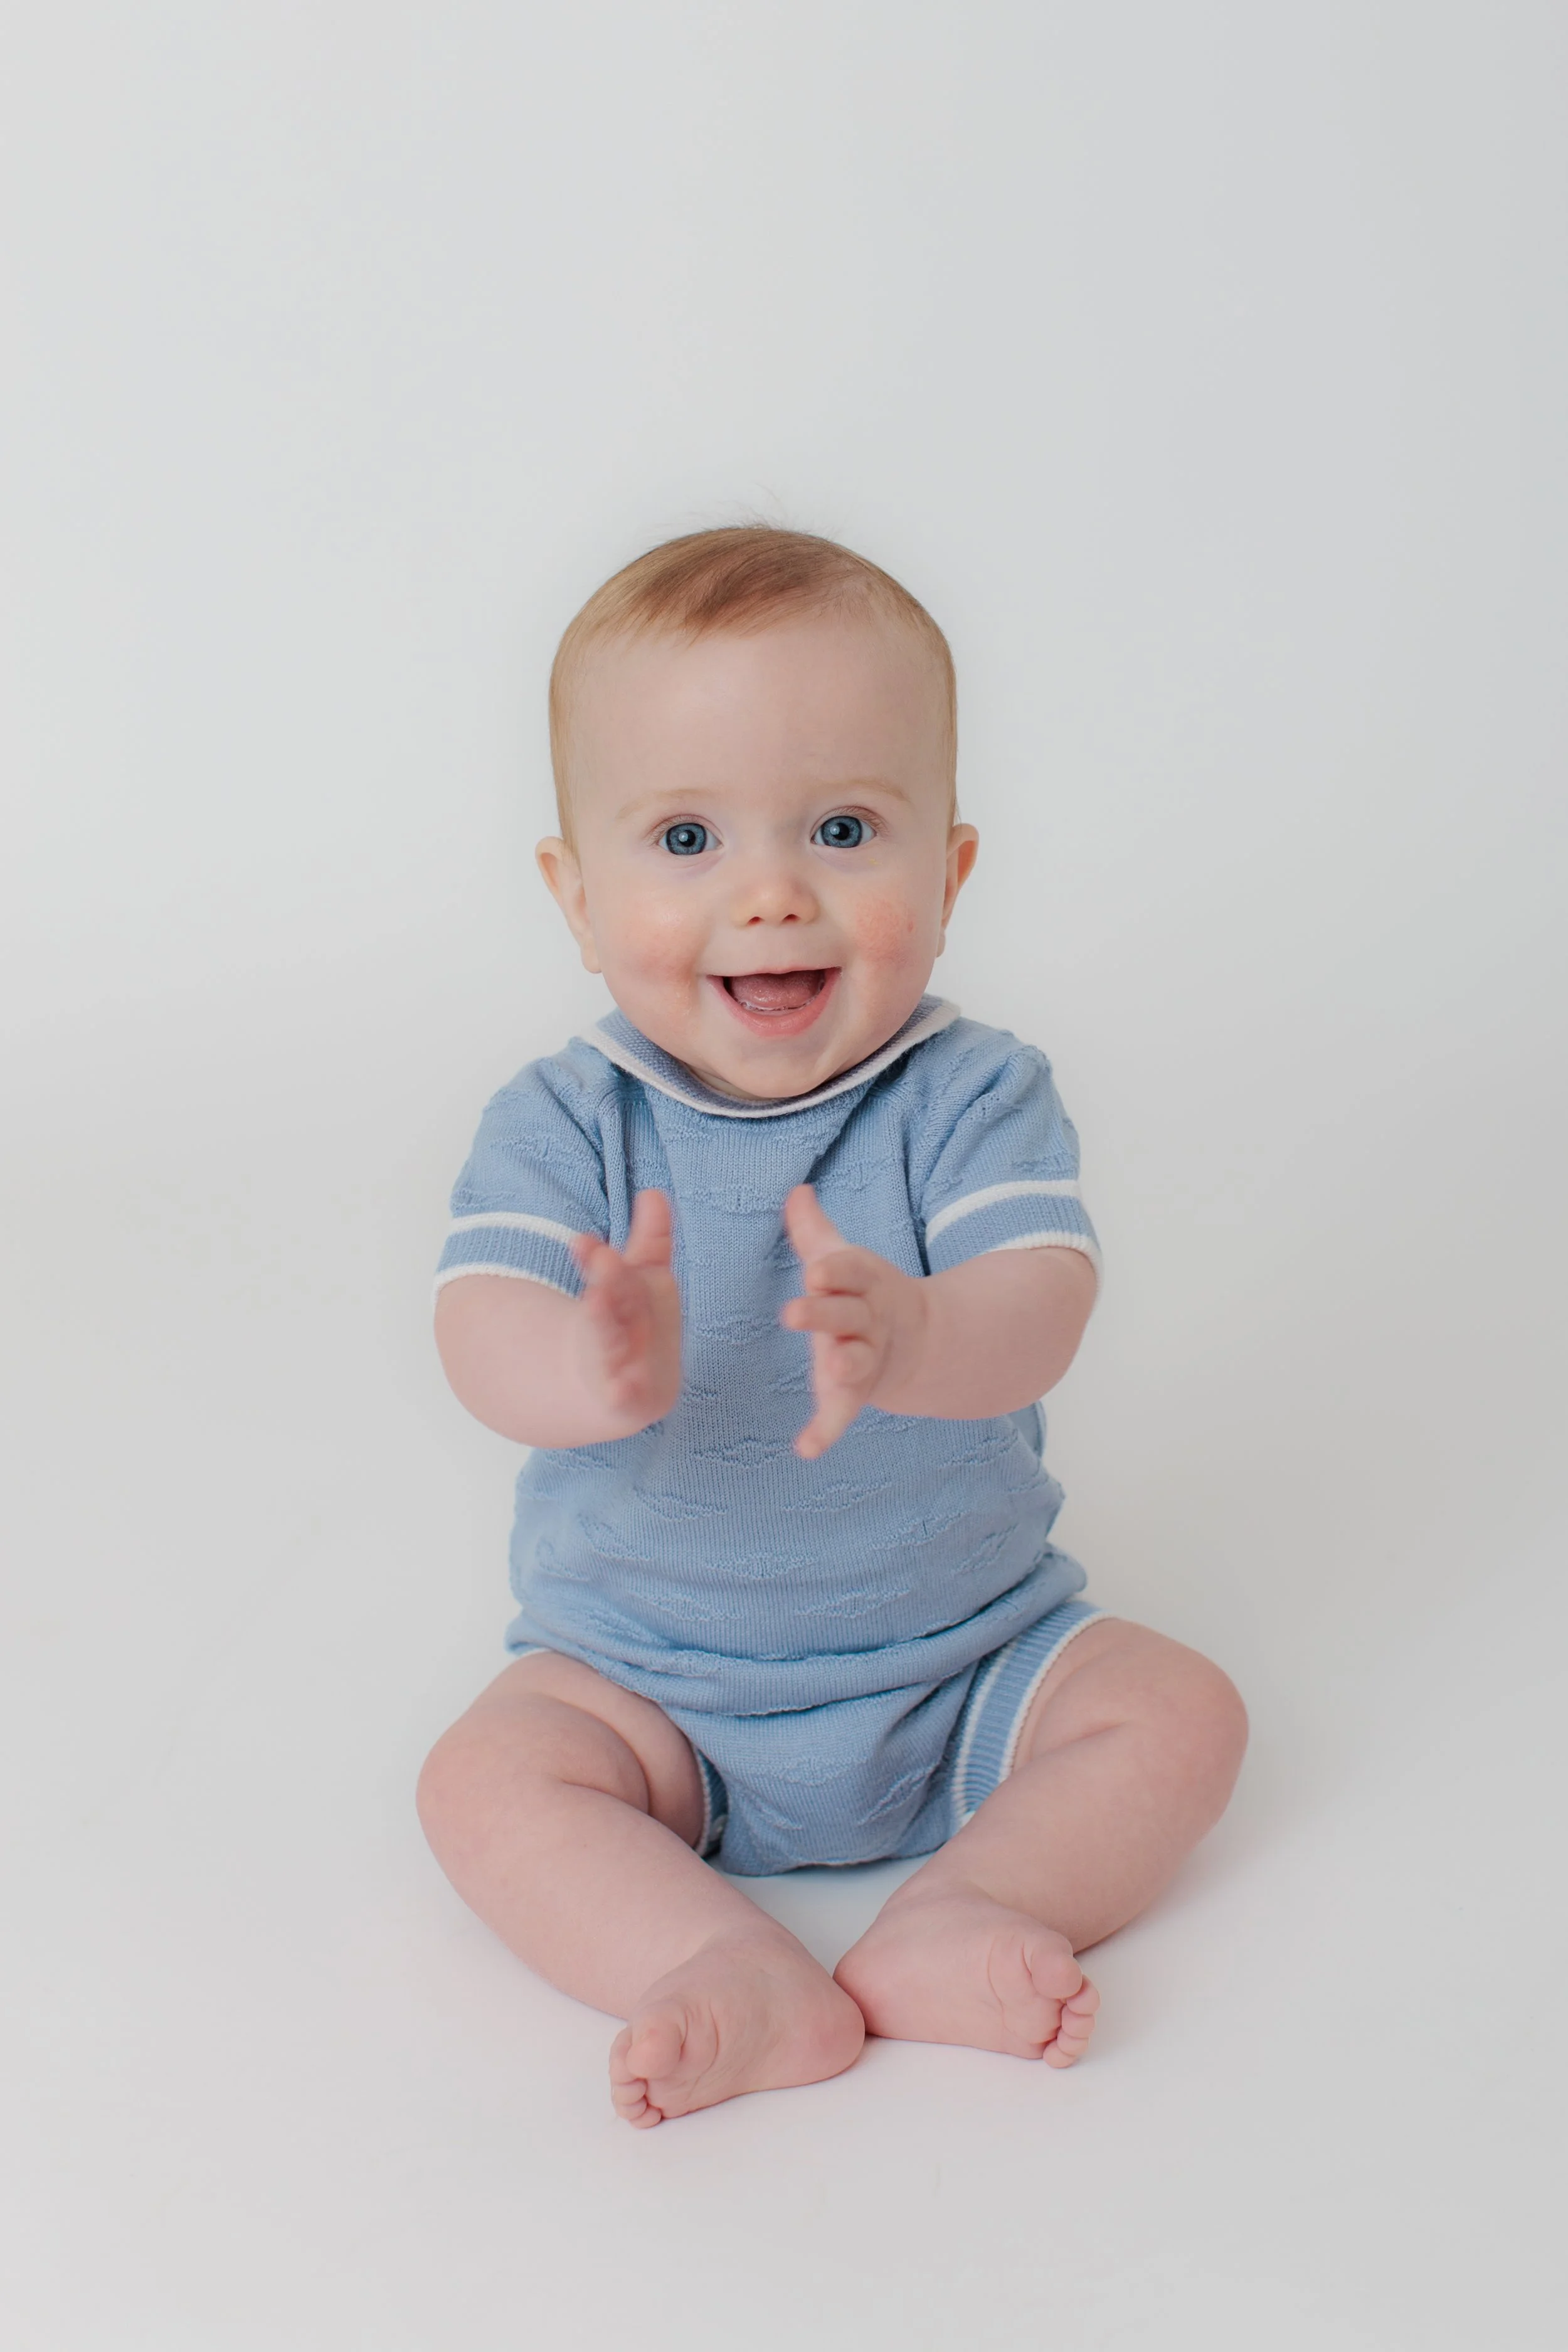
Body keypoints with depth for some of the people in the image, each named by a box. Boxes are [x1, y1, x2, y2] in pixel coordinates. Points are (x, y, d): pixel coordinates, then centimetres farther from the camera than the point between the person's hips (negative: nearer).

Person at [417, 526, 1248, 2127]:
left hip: (967, 1658, 1)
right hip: (646, 1680, 0)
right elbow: (482, 1339, -27)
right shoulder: (563, 1125, -12)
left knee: (1179, 1713, -15)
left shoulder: (975, 1097, -12)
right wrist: (597, 1372, -53)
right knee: (486, 1780, -21)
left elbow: (1037, 1314, -29)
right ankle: (755, 1986, -27)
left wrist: (909, 1340, -54)